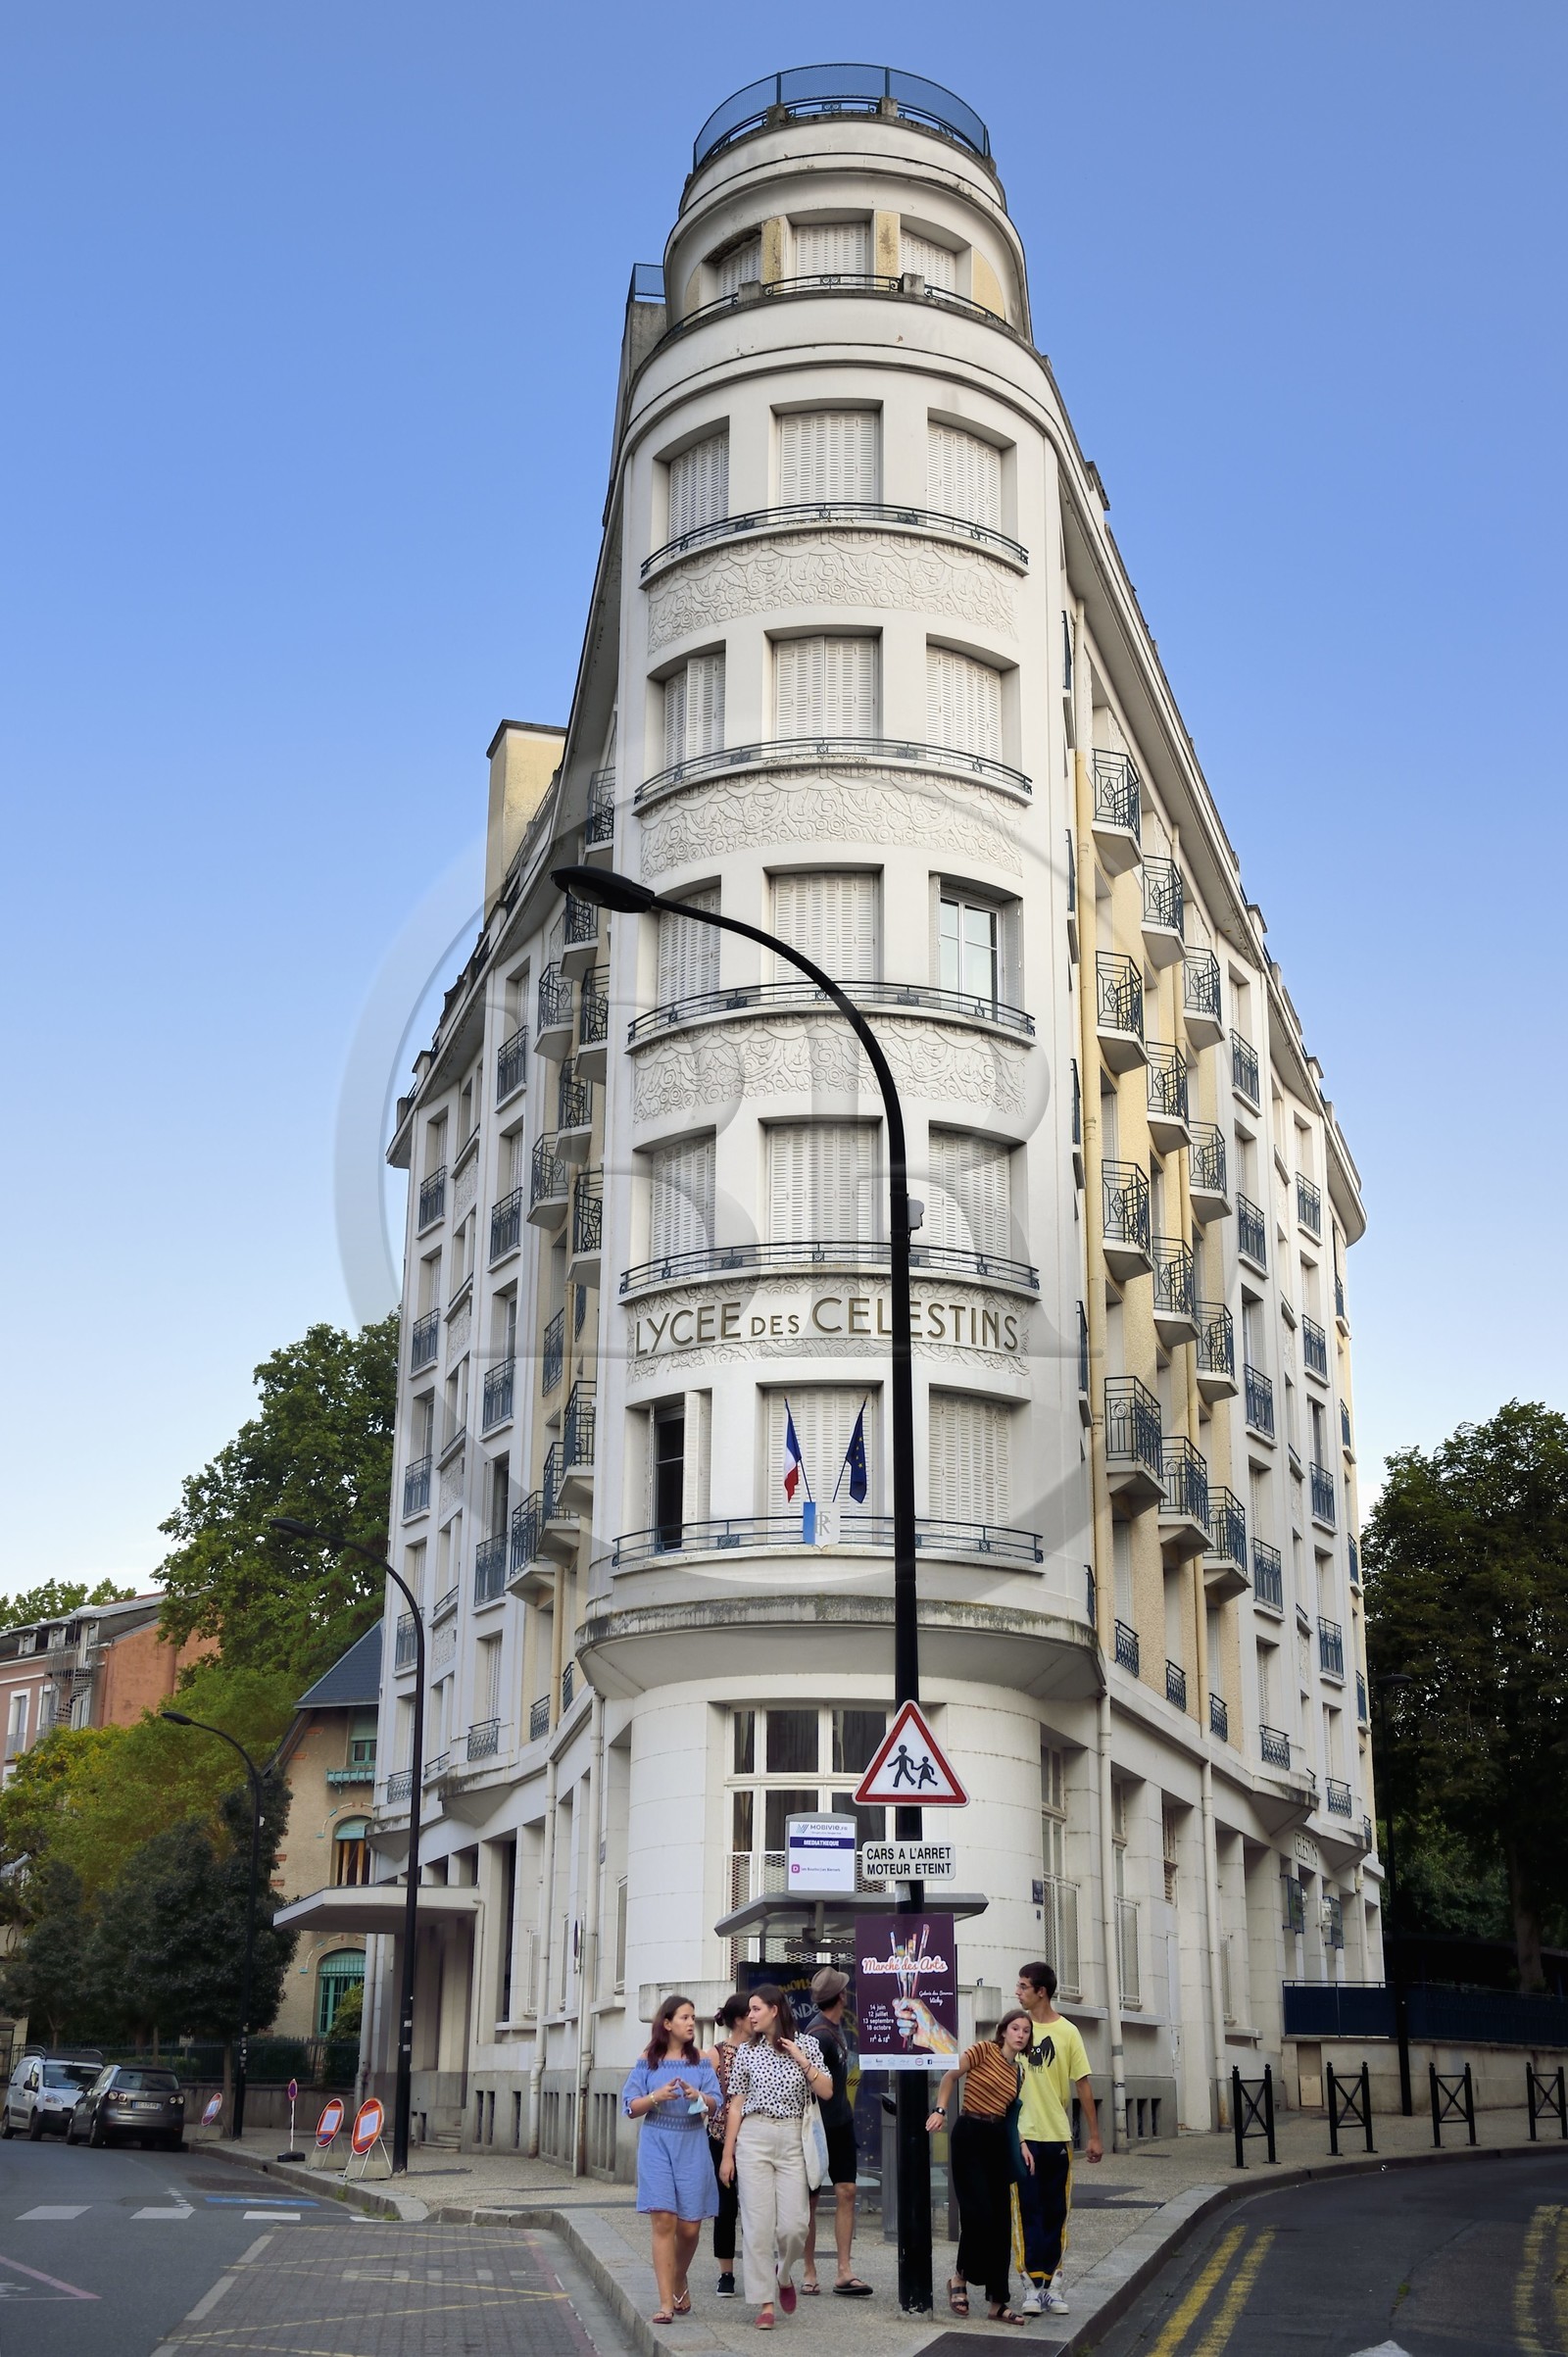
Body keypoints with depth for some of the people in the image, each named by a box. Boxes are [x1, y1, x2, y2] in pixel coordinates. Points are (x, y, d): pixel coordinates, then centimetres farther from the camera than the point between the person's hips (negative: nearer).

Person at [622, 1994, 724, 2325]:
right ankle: (666, 2302, -7)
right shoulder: (648, 2061, 4)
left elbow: (716, 2104, 2)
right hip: (657, 2144, -2)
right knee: (664, 2221, -10)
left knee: (689, 2226, 4)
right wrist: (656, 2097, -16)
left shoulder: (701, 2061, 8)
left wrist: (699, 2097, -19)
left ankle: (679, 2282, 33)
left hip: (692, 2146, 2)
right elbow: (630, 2107, 2)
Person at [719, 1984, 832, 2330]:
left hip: (792, 2140, 0)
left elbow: (826, 2092, 1)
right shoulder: (747, 2051, 6)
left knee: (793, 2225, -6)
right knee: (757, 2224, -4)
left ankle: (784, 2273, 26)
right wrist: (727, 2155, 4)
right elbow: (736, 2106, 7)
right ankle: (764, 2304, 4)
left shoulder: (806, 2045, 5)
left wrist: (802, 2060, -10)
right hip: (753, 2139, 0)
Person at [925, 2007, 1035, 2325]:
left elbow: (1009, 2111, 13)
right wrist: (940, 2111, -17)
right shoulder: (985, 2050, -6)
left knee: (1001, 2222, 5)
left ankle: (997, 2302, 10)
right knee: (979, 2214, -15)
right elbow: (950, 2076, -6)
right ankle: (960, 2278, 10)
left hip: (999, 2140, 7)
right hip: (970, 2135, -7)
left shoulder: (1018, 2070, 13)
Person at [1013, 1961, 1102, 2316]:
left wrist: (1094, 2136, 1)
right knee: (1029, 2211, -2)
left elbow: (1083, 2084, 1)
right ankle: (1035, 2285, -1)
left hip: (1057, 2136, 0)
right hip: (1023, 2136, 0)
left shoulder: (1067, 2032, -3)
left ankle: (1052, 2282, 16)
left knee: (1055, 2213, 7)